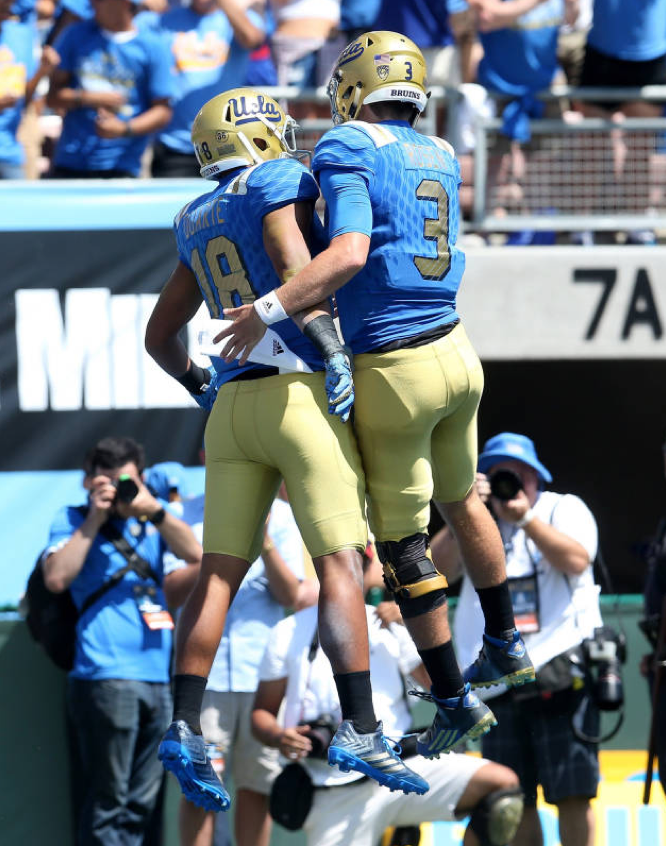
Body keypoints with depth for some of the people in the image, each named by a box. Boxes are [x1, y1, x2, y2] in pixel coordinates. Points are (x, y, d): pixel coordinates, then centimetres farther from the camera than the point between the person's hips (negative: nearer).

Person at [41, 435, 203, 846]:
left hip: (156, 676, 5)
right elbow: (56, 578, -9)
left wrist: (154, 511, -8)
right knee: (108, 801, -8)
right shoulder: (72, 520, 7)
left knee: (140, 803, 6)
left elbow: (195, 554, 4)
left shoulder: (150, 517, 18)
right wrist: (94, 519, -7)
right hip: (105, 676, -5)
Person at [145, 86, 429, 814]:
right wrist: (331, 349, -19)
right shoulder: (278, 185, 0)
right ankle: (359, 730, -16)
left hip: (232, 405, 7)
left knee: (219, 575, 3)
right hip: (300, 394, -7)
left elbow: (159, 336, 27)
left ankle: (184, 728, -9)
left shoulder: (199, 225, 21)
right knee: (340, 564, -8)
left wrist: (200, 389, 40)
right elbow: (295, 264, -19)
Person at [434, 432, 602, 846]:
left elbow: (576, 559, -11)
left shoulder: (564, 509, 8)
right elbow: (437, 567, 1)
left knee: (572, 796, -8)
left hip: (561, 676, -4)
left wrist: (525, 518, -14)